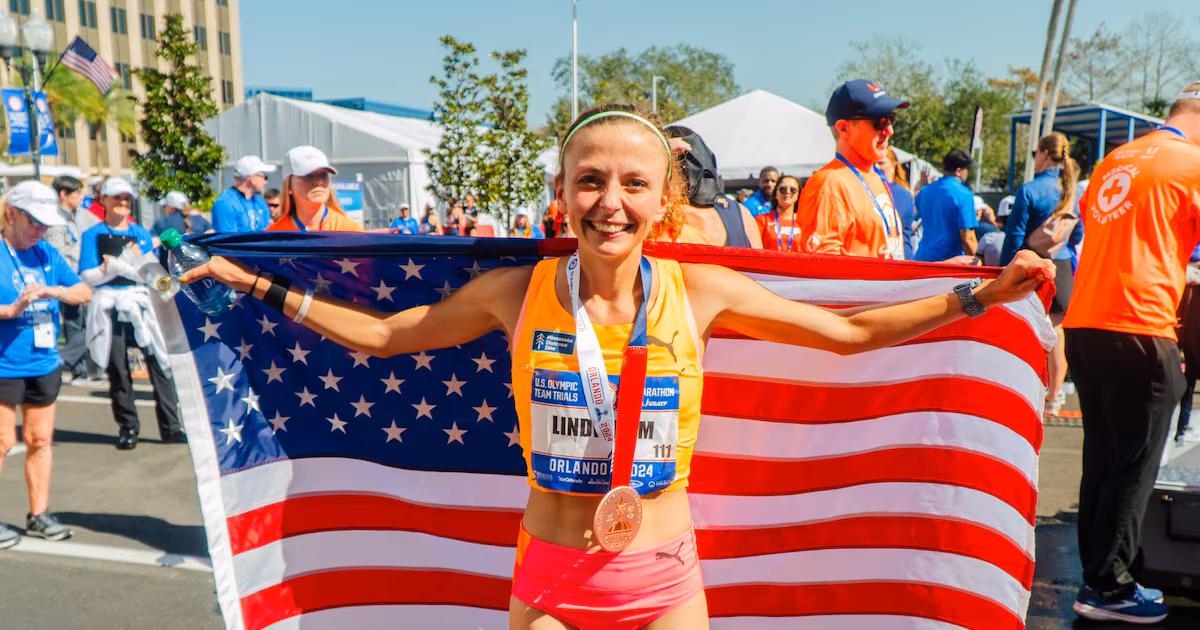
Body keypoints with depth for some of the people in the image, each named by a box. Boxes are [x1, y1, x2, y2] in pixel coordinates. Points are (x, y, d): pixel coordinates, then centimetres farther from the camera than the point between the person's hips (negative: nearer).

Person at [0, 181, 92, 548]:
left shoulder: (48, 255, 7)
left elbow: (84, 293, 5)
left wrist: (53, 291, -12)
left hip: (45, 364, 5)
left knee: (40, 439, 12)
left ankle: (39, 514, 23)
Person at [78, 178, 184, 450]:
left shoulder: (142, 234, 11)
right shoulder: (93, 235, 5)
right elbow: (88, 277, -3)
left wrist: (116, 264, -12)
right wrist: (125, 264, -14)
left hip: (140, 305, 1)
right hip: (109, 308, -1)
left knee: (160, 365, -5)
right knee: (118, 371, 3)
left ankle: (170, 427, 1)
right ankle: (127, 428, 15)